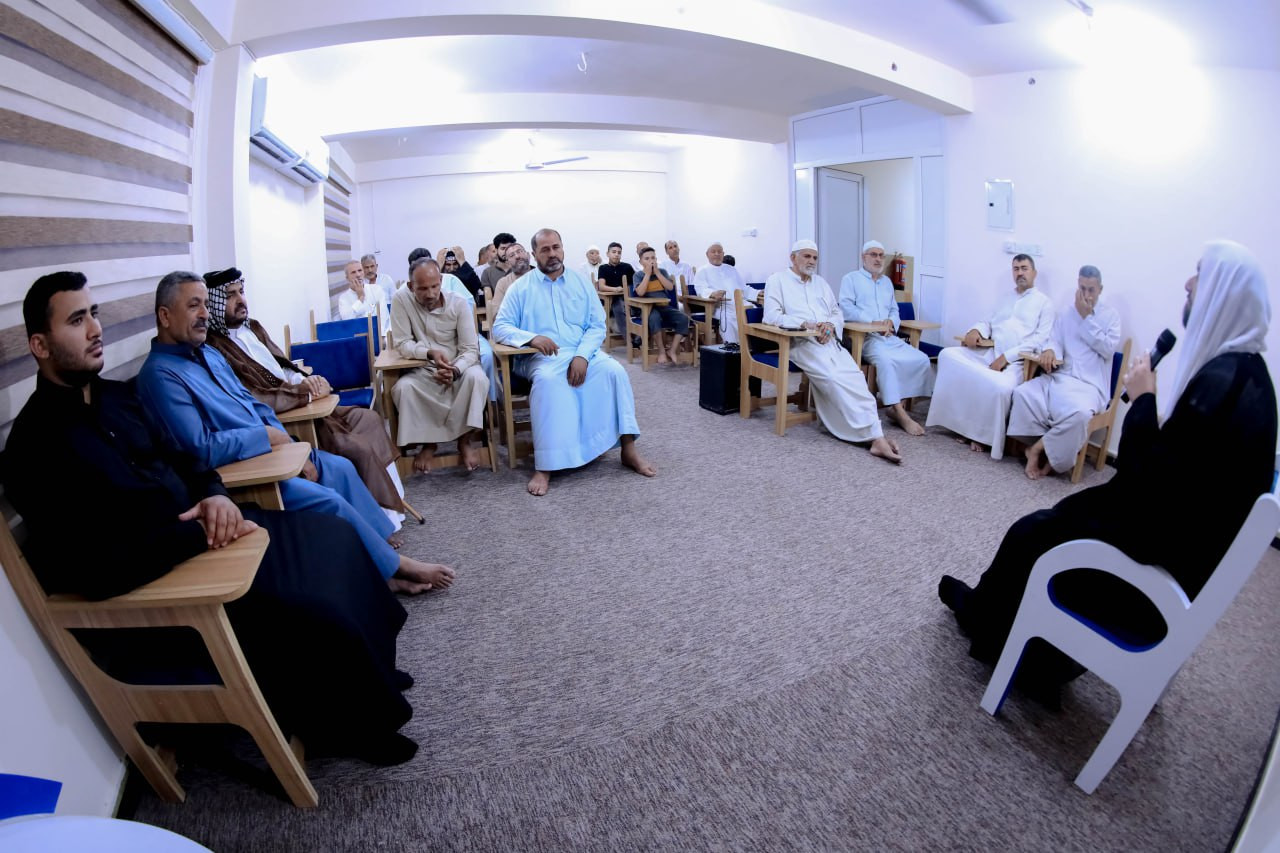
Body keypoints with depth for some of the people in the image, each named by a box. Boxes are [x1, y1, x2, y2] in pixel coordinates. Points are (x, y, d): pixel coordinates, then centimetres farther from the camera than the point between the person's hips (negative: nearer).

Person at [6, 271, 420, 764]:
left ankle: (368, 676, 21)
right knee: (320, 620, -22)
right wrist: (199, 533, -22)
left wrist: (213, 495, -5)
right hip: (156, 584, -9)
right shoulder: (37, 445, -20)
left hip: (199, 531, 9)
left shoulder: (113, 394, 6)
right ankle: (349, 729, 8)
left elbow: (174, 457, 16)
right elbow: (89, 570, -27)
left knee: (334, 539, 5)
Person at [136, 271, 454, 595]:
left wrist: (291, 449, 0)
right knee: (330, 500, -18)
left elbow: (254, 405, 13)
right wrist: (267, 435, -15)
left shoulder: (210, 354, 10)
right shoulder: (160, 375, -17)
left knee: (340, 468, 2)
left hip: (268, 452, 9)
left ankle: (383, 553, 7)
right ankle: (393, 567, 0)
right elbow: (201, 450, -25)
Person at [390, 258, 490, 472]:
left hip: (459, 367, -1)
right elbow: (402, 344, -11)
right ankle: (427, 441, -6)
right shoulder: (401, 300, -11)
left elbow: (471, 349, -15)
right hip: (423, 371, 1)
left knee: (477, 378, -32)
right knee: (402, 388, -28)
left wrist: (455, 370, -36)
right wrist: (430, 353, -31)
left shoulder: (459, 303, -12)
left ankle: (466, 439, -15)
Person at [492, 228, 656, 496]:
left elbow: (597, 325, 5)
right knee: (547, 380, -37)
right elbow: (500, 328, 0)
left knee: (615, 370, -26)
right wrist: (532, 337, -21)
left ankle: (628, 448, -18)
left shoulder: (581, 282, 12)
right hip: (541, 357, -2)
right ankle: (545, 467, -35)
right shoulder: (521, 287, 6)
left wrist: (582, 355, -15)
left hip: (583, 352, 3)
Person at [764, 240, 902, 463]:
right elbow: (771, 315, -5)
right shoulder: (777, 280, 9)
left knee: (855, 376, -23)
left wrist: (830, 324, -5)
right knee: (833, 378, -29)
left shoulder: (820, 282, 26)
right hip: (801, 342, -5)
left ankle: (876, 437, -30)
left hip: (830, 341, 5)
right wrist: (805, 324, -17)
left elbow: (837, 314, 21)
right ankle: (874, 435, -28)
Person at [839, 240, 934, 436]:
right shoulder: (851, 279, 8)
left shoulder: (887, 281, 27)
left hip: (890, 337, 7)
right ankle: (901, 414, -34)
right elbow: (846, 308, -8)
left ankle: (900, 403, -11)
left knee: (921, 359, -15)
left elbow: (895, 311, 22)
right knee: (886, 360, -35)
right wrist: (873, 323, -15)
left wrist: (891, 321, -3)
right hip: (865, 336, -6)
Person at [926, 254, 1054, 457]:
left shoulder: (1044, 302, 9)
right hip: (988, 352, 6)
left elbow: (1040, 339, -4)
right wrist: (976, 330, -4)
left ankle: (983, 433, -12)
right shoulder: (1006, 298, 27)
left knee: (1001, 387, -38)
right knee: (948, 354, -19)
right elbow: (989, 323, 23)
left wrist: (1006, 357, -15)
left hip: (1015, 361, -6)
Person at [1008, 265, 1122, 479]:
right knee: (1022, 393, -28)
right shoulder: (1065, 314, 18)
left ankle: (1039, 447, -17)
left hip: (1089, 385, -3)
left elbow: (1108, 349, -5)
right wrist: (1050, 350, -18)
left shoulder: (1110, 315, 7)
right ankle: (1046, 449, -17)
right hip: (1058, 377, 4)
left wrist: (1087, 317, -6)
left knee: (1079, 413, -38)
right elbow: (1056, 341, 8)